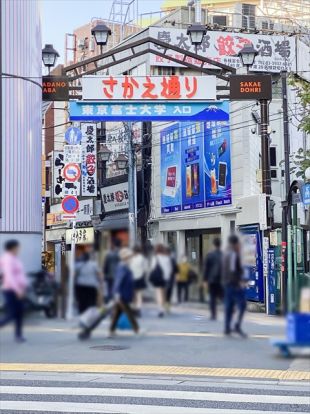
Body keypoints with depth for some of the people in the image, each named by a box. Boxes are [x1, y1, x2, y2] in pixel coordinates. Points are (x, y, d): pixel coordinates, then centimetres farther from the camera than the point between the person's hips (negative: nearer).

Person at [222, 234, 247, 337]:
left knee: (229, 306, 11)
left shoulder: (227, 254, 15)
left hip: (227, 283, 10)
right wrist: (240, 281, -17)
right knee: (242, 305, -10)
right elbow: (232, 270, -22)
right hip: (235, 284, -10)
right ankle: (237, 326, -17)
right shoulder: (234, 254, -15)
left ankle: (227, 328, 12)